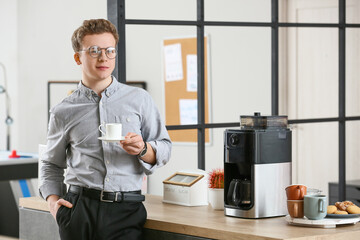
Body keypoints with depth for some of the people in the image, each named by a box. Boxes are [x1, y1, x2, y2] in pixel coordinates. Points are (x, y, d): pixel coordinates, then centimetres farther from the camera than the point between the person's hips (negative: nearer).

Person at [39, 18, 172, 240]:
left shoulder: (139, 99, 10)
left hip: (126, 211, 0)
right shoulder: (64, 112, 10)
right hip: (79, 211, 1)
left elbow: (164, 149, 10)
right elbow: (52, 165, 20)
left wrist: (143, 149, -11)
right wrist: (53, 200, 4)